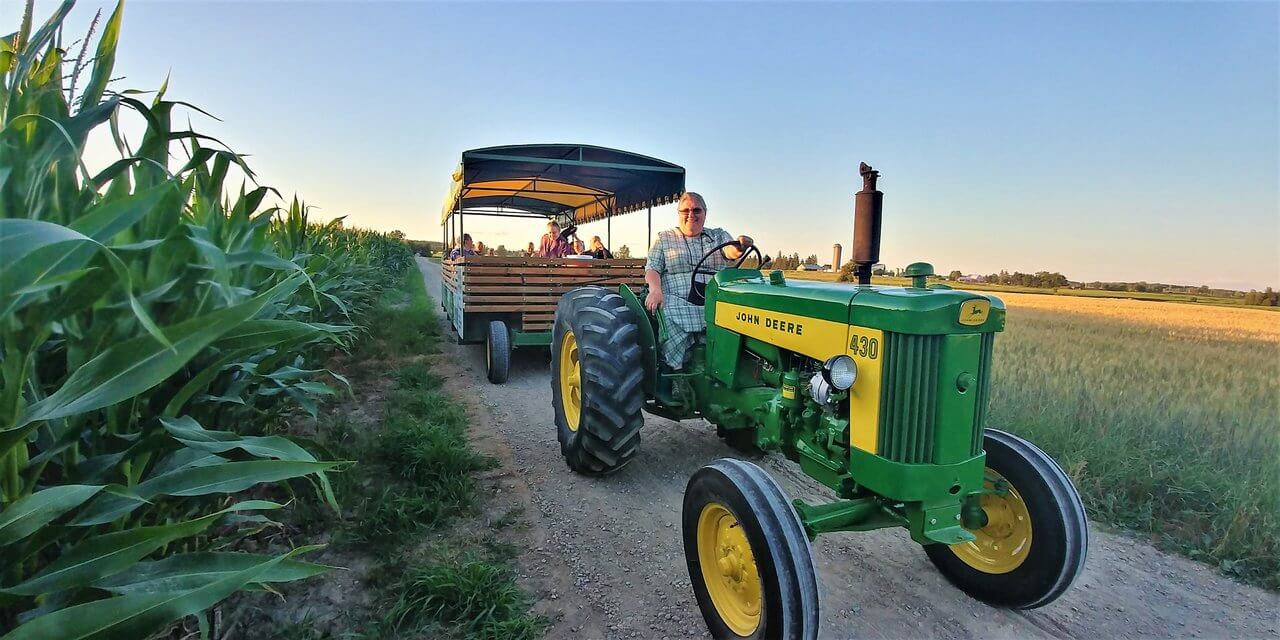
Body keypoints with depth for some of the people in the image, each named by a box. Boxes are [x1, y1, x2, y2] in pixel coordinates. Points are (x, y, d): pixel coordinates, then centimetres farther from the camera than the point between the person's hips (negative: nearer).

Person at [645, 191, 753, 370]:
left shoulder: (718, 235, 21)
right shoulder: (664, 239, 17)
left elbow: (730, 252, 0)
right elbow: (652, 268, 8)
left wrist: (740, 246, -26)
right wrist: (655, 290, -15)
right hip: (678, 306, -2)